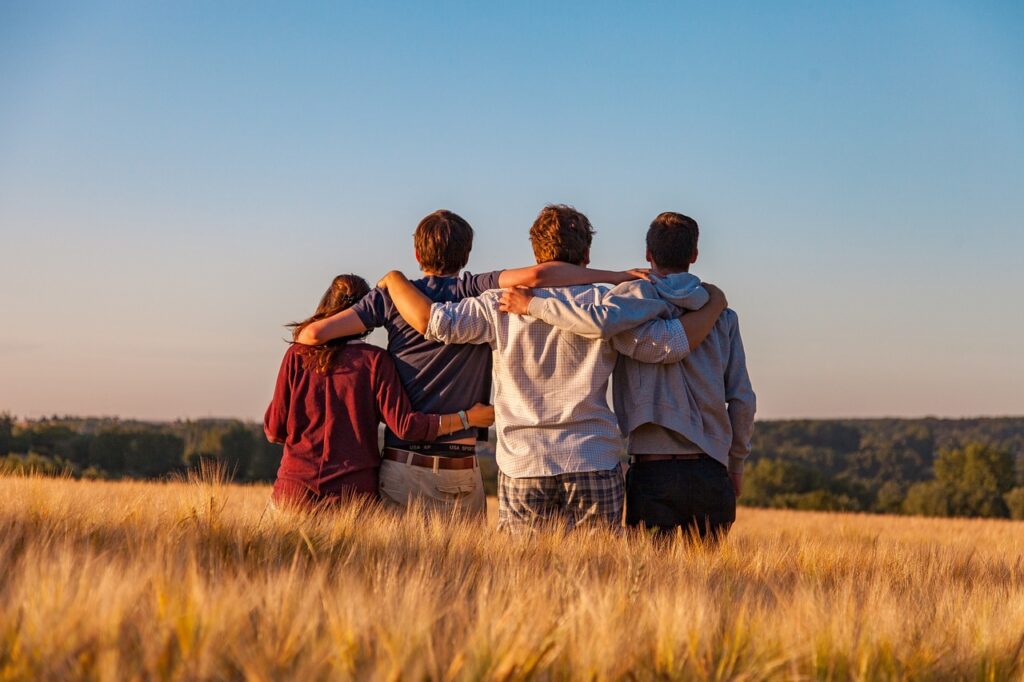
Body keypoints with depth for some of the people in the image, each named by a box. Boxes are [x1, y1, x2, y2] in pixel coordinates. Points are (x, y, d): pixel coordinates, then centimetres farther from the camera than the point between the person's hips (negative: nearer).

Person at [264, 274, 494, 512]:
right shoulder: (375, 360, -2)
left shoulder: (297, 355, 3)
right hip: (354, 490, -1)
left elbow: (274, 431, 5)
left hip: (296, 485, 1)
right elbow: (404, 425, -8)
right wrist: (467, 418, 1)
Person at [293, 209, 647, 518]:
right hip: (459, 472, -1)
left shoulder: (393, 295, 3)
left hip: (400, 465, 1)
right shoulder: (478, 292, -1)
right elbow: (536, 275, -18)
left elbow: (314, 333, -1)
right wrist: (618, 276, -13)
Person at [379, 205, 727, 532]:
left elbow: (434, 321, -5)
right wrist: (714, 306, 14)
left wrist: (394, 279, 13)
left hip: (522, 468, 0)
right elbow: (670, 344, -2)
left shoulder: (502, 305, 1)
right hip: (594, 467, 0)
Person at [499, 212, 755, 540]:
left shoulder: (639, 294, -2)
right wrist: (736, 464, 21)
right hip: (710, 473, 3)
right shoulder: (722, 315, 10)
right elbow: (742, 399, 9)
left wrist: (532, 304, -13)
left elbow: (601, 322, -25)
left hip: (653, 471, -3)